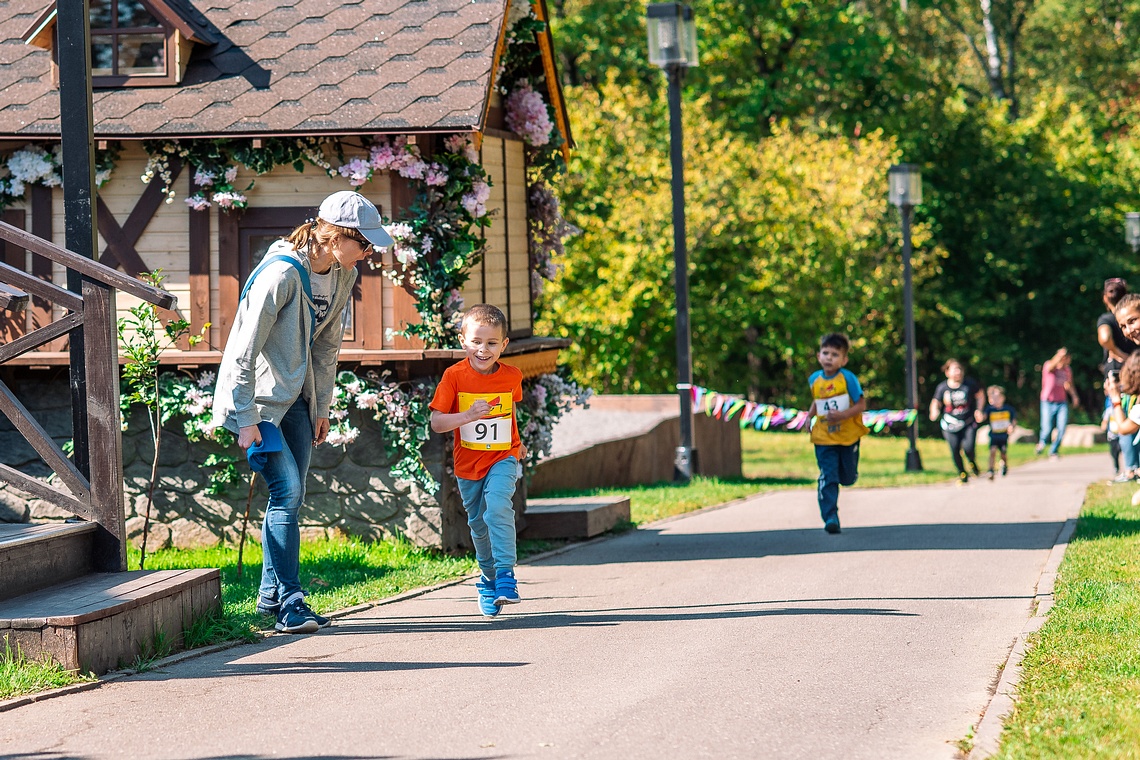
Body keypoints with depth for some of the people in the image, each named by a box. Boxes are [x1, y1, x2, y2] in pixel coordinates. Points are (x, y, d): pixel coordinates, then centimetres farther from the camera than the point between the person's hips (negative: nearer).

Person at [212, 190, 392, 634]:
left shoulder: (343, 277, 0)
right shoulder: (282, 274, -25)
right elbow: (245, 350, -23)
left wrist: (321, 406, 12)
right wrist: (246, 420, -22)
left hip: (295, 397, 8)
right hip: (257, 398, -8)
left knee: (290, 497, 8)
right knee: (287, 490, -15)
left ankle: (271, 596, 18)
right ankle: (289, 601, -11)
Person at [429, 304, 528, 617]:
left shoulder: (511, 376, -5)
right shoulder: (454, 376, -12)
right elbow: (436, 422, -15)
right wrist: (468, 415, -30)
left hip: (503, 458, -1)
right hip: (468, 462, 1)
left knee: (498, 507, -26)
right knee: (478, 524, 14)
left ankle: (505, 574, -22)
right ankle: (488, 579, 35)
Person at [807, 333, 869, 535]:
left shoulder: (848, 378, -13)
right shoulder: (814, 379, 1)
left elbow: (861, 405, -14)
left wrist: (843, 415, -27)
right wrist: (810, 416, 7)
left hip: (848, 436, -2)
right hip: (824, 439, 2)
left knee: (848, 478, 12)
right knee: (827, 478, -9)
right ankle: (830, 517, -10)